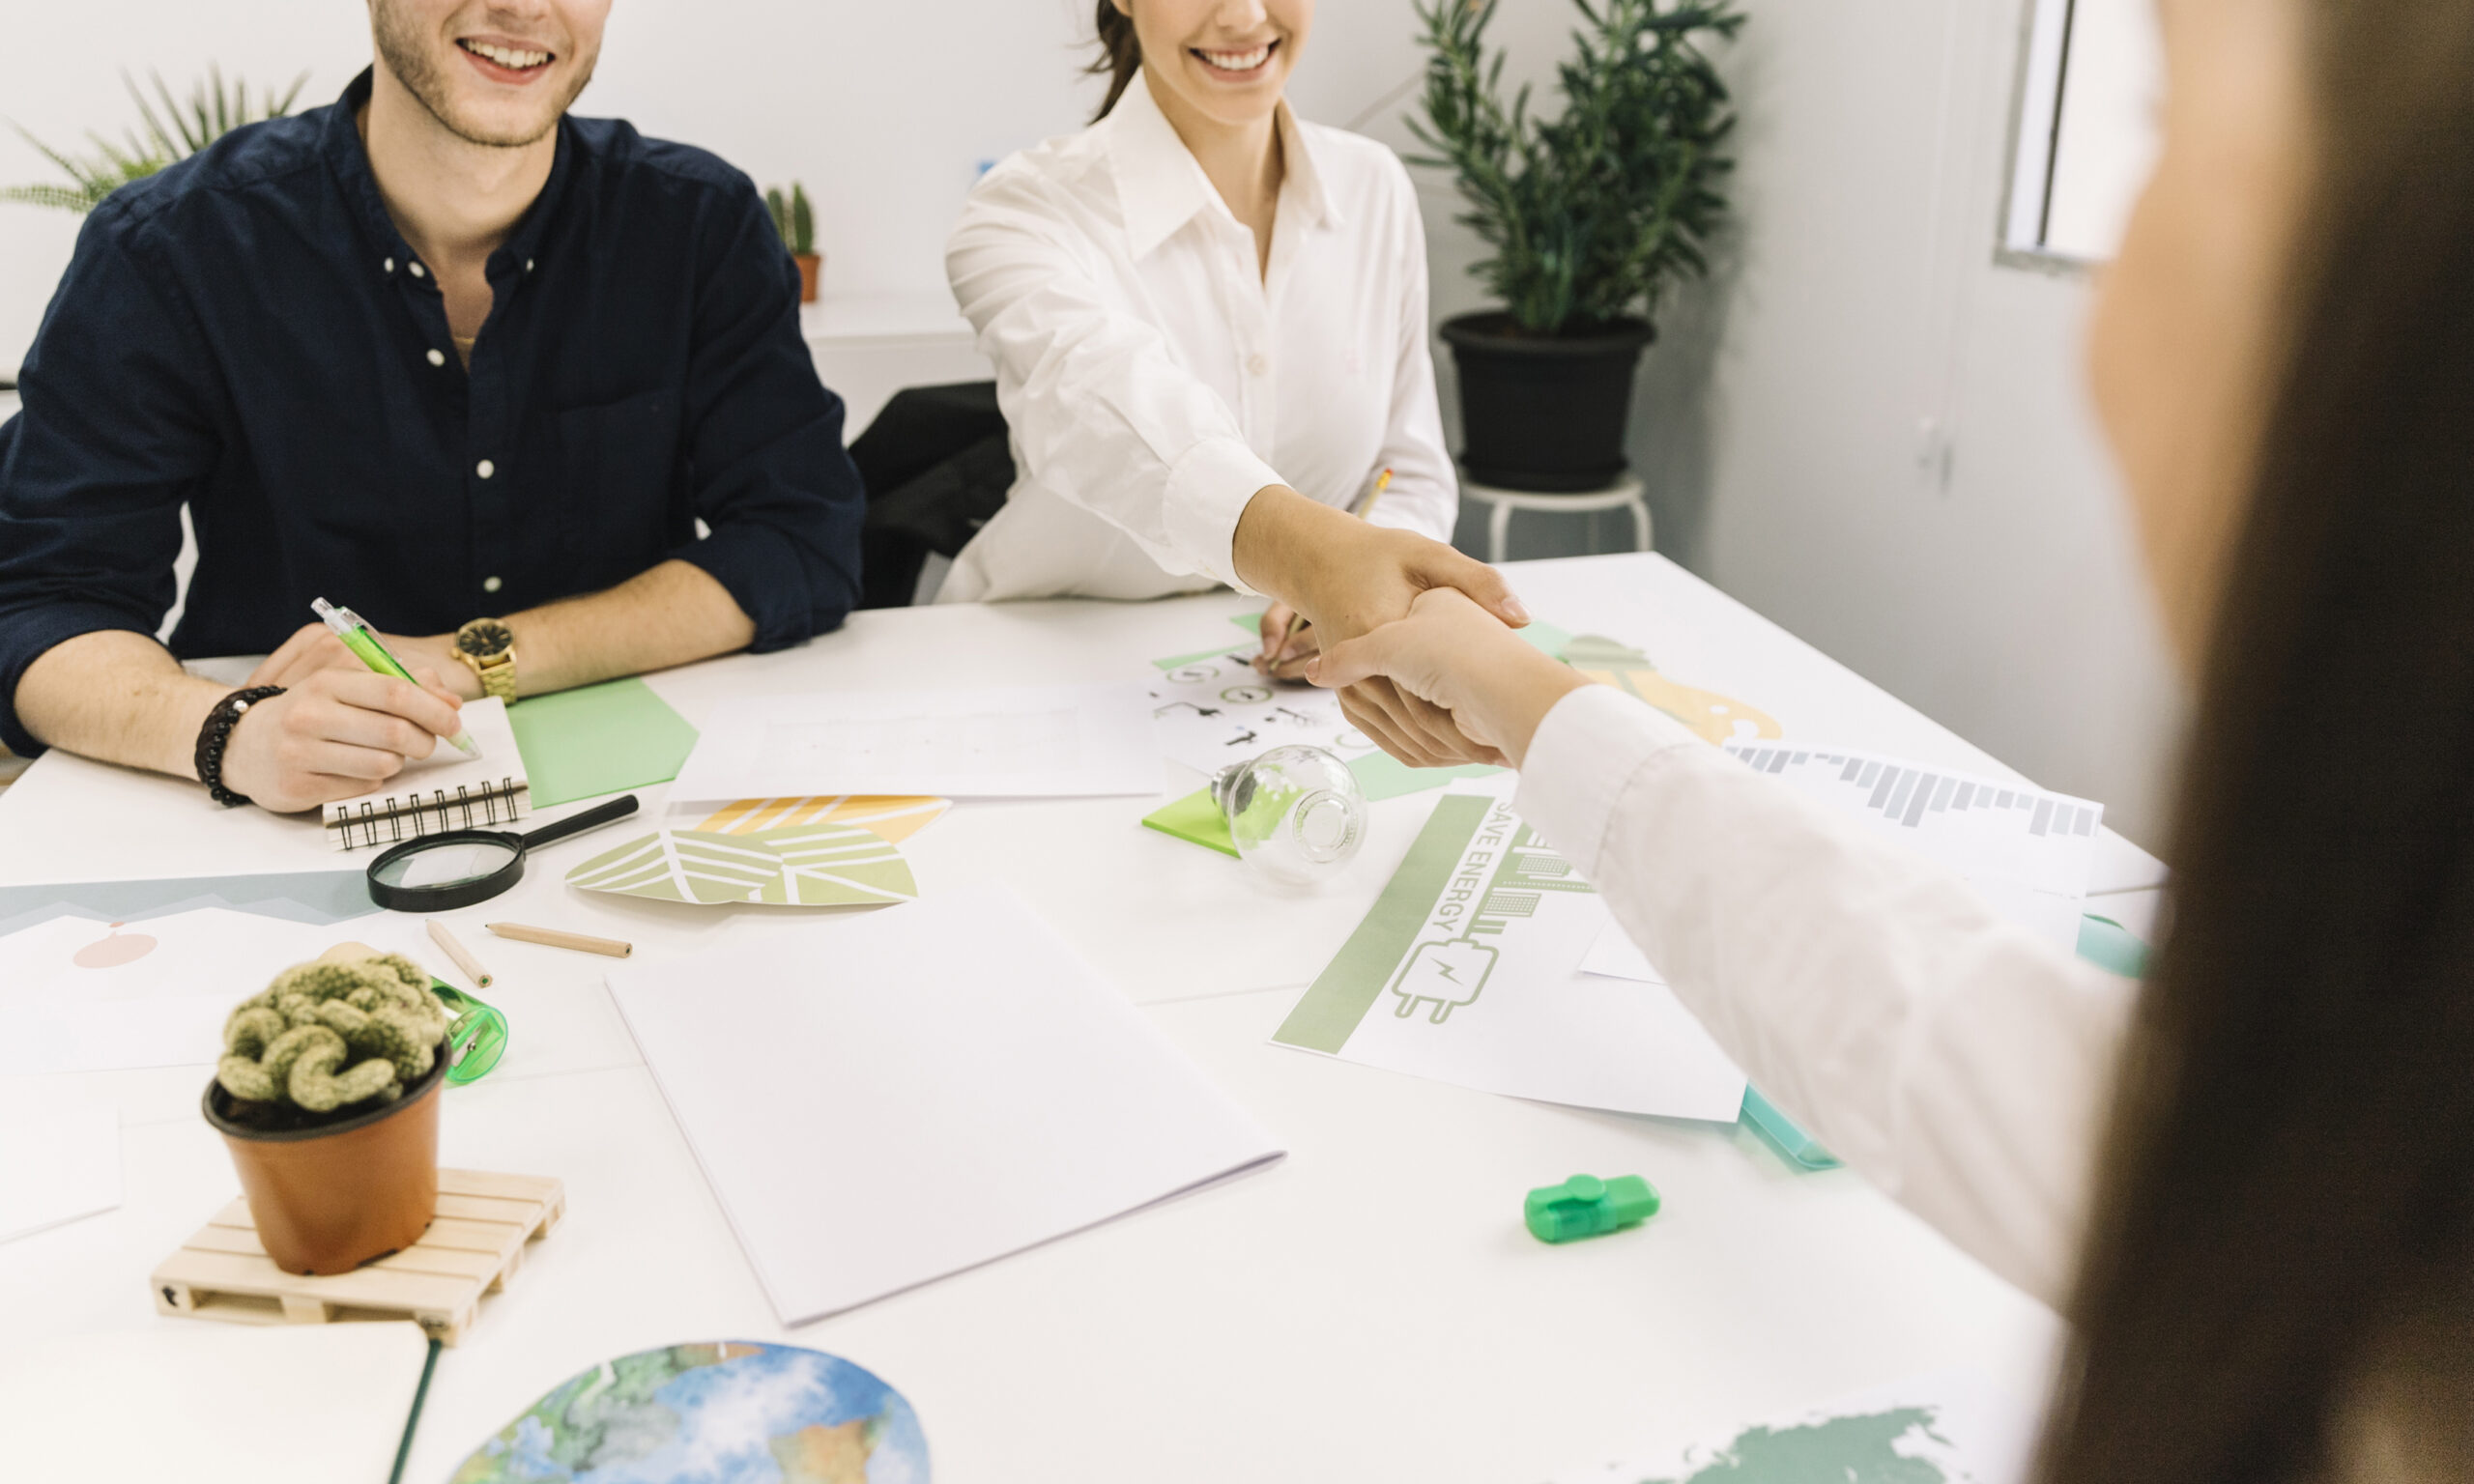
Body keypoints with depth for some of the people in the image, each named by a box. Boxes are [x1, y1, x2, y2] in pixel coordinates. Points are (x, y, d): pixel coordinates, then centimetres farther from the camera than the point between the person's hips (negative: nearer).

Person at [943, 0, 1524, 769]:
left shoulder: (1374, 188, 1)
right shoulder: (1026, 210, -14)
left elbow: (1415, 473, 4)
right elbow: (1114, 411, -36)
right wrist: (1315, 553, -56)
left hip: (1283, 686, 2)